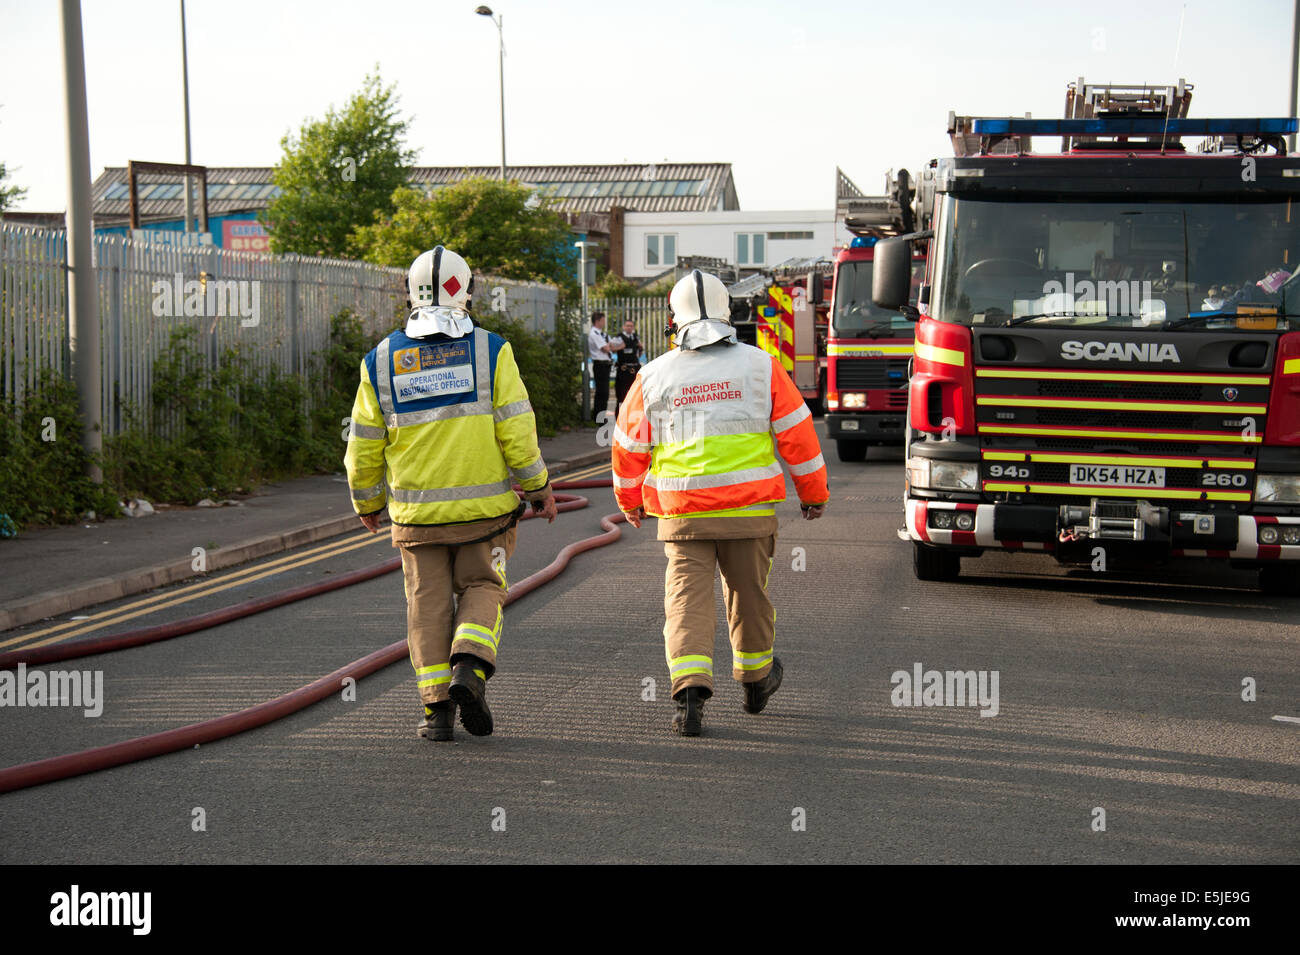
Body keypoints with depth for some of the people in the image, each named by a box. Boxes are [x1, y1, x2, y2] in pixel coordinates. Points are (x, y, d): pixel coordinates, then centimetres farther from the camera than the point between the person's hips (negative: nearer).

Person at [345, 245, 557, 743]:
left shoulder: (381, 360, 1)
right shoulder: (490, 351, -6)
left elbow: (364, 445, 4)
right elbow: (516, 429, -9)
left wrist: (367, 501, 19)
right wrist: (538, 486, 4)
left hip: (416, 512, 2)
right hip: (484, 508, -1)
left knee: (428, 604, 10)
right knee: (481, 589, 13)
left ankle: (436, 706, 7)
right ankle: (470, 666, -11)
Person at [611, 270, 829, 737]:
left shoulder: (654, 376, 1)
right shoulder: (760, 366, 1)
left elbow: (629, 447, 10)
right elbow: (796, 433, 3)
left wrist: (629, 500, 27)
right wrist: (813, 491, 15)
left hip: (682, 513, -1)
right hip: (749, 507, 1)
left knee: (687, 598, 0)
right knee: (748, 592, 16)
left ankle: (690, 688, -17)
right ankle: (755, 678, 34)